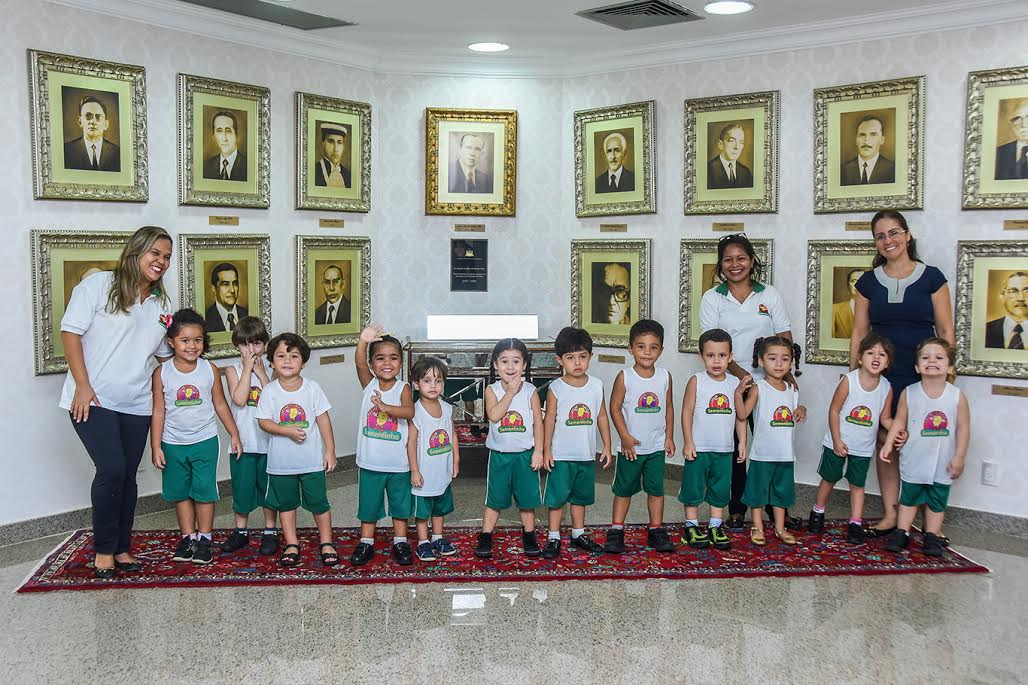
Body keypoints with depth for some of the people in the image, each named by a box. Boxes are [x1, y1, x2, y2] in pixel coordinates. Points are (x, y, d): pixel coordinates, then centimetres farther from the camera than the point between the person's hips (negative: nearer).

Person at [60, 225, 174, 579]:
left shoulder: (161, 303, 14)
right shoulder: (99, 285, -3)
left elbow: (165, 353, 23)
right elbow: (70, 331, -7)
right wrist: (82, 385, -13)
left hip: (136, 405, 6)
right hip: (93, 400, -5)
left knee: (127, 476, 9)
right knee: (112, 470, -14)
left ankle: (121, 549, 22)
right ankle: (103, 549, 4)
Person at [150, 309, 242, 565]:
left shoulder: (210, 370, -5)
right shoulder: (162, 373, -7)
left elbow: (220, 405, 5)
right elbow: (158, 412, -3)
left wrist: (234, 435, 7)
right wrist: (156, 446, -5)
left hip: (205, 441, -1)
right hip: (174, 444, 1)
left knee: (204, 490, 3)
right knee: (180, 492, 11)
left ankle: (205, 537, 16)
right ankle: (188, 537, 24)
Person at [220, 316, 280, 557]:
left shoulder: (270, 367, 0)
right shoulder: (233, 368, -1)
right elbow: (239, 399, -16)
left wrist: (261, 372, -14)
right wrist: (247, 368, -14)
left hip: (267, 439, 0)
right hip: (243, 440, 0)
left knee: (268, 486, 10)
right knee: (242, 486, 9)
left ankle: (270, 531, 22)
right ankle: (241, 531, 26)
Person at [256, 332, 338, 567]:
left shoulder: (312, 387, -5)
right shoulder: (269, 391, -5)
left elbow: (323, 419, -2)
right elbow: (263, 422, -8)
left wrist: (330, 450, -4)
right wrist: (288, 430, -22)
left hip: (312, 459, -1)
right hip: (281, 461, 1)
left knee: (319, 502, 6)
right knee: (285, 503, 13)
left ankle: (326, 543, 22)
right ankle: (291, 545, 28)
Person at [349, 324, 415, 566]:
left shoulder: (403, 389, -7)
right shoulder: (369, 384, -2)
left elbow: (409, 412, -25)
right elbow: (359, 364, -21)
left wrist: (385, 407, -40)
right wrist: (363, 341, -37)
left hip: (397, 463, -1)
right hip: (369, 461, 1)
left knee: (400, 503, 12)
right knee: (368, 503, 13)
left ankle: (400, 542, 27)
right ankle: (366, 543, 27)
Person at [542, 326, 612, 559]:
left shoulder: (597, 385, 0)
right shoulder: (556, 388, -10)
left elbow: (602, 417, 6)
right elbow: (549, 419, -6)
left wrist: (607, 446, 6)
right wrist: (546, 450, -7)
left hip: (587, 455, 4)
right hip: (561, 455, -3)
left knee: (580, 497, 17)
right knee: (557, 497, 4)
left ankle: (578, 533, 32)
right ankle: (553, 537, 16)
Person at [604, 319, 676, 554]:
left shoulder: (665, 376, 0)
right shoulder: (624, 377, -10)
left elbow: (669, 408, 8)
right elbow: (615, 408, -8)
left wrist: (669, 437, 4)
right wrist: (625, 437, -12)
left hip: (657, 446, 3)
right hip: (631, 446, -2)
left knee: (656, 489, 9)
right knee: (623, 490, 7)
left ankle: (656, 531, 21)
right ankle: (616, 531, 16)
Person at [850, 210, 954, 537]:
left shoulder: (931, 277, 1)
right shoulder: (868, 282, 7)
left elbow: (945, 331, 2)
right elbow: (859, 332, 9)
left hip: (922, 376, -2)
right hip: (882, 375, 2)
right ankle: (890, 514, 13)